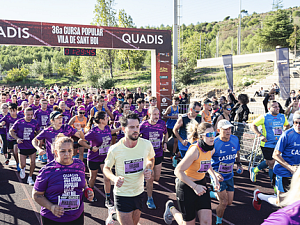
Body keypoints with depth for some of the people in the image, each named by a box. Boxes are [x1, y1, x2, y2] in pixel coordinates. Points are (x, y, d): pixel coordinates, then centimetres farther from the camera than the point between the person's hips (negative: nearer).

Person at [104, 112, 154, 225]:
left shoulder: (147, 144, -10)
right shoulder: (115, 149, -17)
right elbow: (106, 168, -2)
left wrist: (149, 170, -10)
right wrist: (114, 178, -22)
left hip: (139, 192, 4)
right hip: (122, 194, -4)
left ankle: (113, 213, 47)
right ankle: (112, 214, 27)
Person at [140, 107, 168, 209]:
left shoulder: (162, 123, -3)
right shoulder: (143, 125, -11)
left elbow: (165, 133, 17)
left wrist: (165, 142, 3)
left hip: (159, 155, 3)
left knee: (157, 178, 10)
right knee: (150, 178, -1)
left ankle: (146, 179, 44)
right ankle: (150, 199, 17)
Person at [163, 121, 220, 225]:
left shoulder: (210, 149, -3)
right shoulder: (195, 150, -26)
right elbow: (178, 171, -25)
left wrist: (214, 178, 6)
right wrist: (194, 187, -28)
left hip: (201, 184, 6)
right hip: (186, 186, -6)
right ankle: (171, 209, 35)